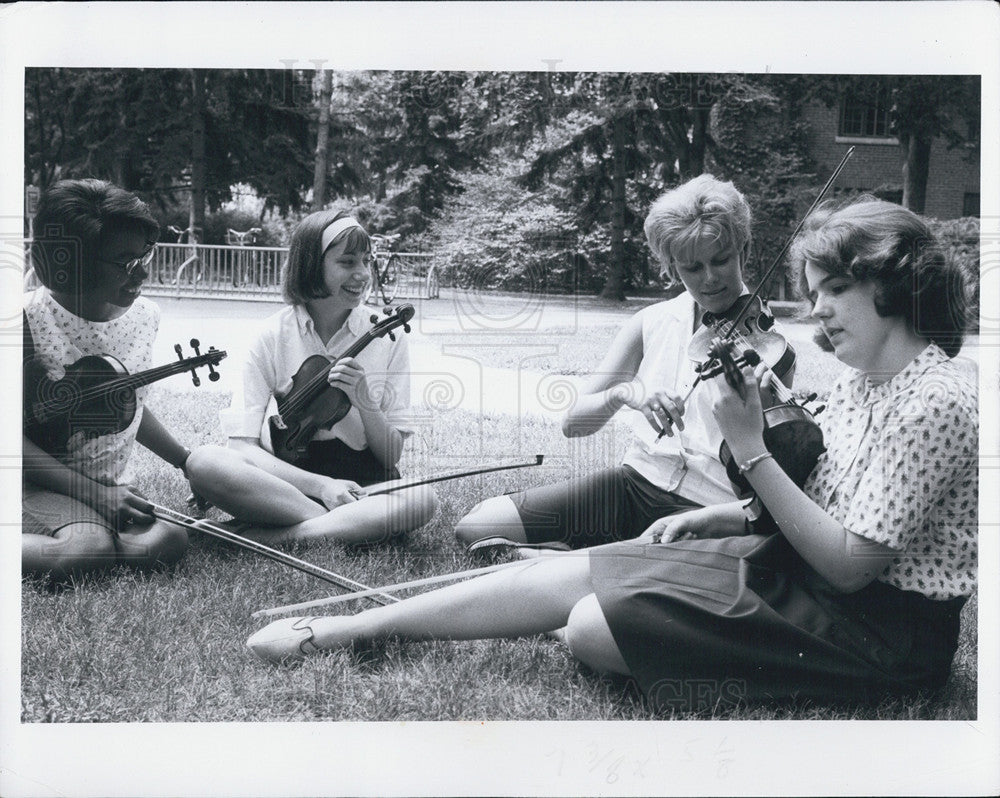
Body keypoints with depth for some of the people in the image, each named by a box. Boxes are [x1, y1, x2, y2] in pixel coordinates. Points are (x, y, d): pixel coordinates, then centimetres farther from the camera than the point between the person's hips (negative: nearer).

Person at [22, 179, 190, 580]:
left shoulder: (144, 314, 3)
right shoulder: (30, 320, -15)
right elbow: (16, 438, -14)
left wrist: (187, 461, 18)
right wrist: (96, 496, -21)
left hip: (115, 490, 6)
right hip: (42, 485, -6)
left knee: (166, 543, -25)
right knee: (90, 548, -35)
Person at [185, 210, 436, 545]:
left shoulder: (387, 338, 3)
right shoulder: (272, 336, 0)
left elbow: (391, 457, 3)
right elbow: (242, 445, -8)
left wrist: (364, 401, -15)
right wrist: (319, 484, -20)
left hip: (360, 485, 1)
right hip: (282, 479, 0)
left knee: (422, 498, -32)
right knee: (203, 461, -30)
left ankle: (276, 535, -27)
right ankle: (350, 525, -25)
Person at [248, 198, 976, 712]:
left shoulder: (936, 402, -20)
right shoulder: (856, 383, 8)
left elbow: (851, 564, -21)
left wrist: (751, 448, -22)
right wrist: (724, 515, -1)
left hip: (879, 628, -7)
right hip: (803, 567, 7)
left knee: (594, 626, -23)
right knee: (571, 573, -4)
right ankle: (334, 631, 1)